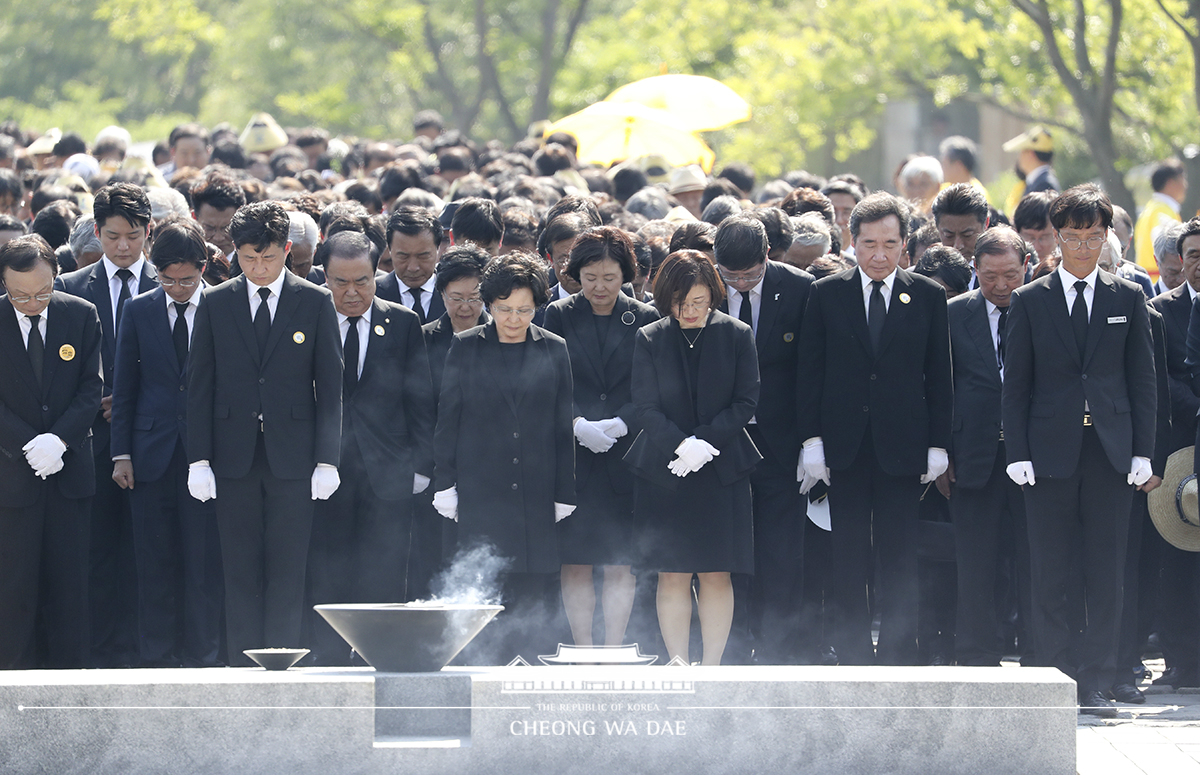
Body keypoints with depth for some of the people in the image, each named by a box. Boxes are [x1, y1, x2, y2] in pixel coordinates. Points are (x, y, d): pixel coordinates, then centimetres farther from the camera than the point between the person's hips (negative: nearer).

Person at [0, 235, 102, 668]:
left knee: (69, 579, 4)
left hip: (69, 466, 2)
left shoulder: (81, 316, 2)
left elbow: (91, 388, 1)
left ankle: (70, 671, 9)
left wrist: (58, 440, -13)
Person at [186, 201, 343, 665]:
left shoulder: (315, 303, 4)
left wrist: (327, 459, -4)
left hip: (291, 455, -1)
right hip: (234, 457, 1)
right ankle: (243, 669, 5)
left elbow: (329, 385, 3)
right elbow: (199, 385, 7)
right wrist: (199, 459, 0)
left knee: (286, 572, -3)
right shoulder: (215, 303, 7)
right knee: (240, 572, 2)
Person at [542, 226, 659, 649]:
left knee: (620, 565, -1)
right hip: (572, 458, 0)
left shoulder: (645, 320, 5)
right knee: (575, 564, 0)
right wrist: (579, 426, -15)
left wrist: (620, 424, -14)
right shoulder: (559, 316, 5)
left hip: (625, 457, 0)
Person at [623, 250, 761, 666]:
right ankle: (677, 665, 2)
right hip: (663, 471, 0)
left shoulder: (737, 335, 2)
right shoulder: (649, 340, 2)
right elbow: (647, 407, -1)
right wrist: (681, 446, -17)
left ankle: (711, 666, 4)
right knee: (672, 577, -2)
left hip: (722, 471, 0)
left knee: (717, 576, -1)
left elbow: (746, 401, 0)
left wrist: (705, 443, -12)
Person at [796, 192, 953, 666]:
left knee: (900, 557, 0)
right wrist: (811, 439, -3)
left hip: (902, 444, 0)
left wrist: (938, 444, -1)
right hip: (844, 446, 1)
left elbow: (939, 376, 5)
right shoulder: (826, 295, 5)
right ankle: (852, 657, 8)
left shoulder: (928, 297, 5)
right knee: (848, 559, 2)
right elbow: (810, 373, 5)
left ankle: (898, 657, 5)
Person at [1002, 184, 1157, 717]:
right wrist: (1018, 453, -4)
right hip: (1051, 449, -1)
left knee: (1106, 575, 1)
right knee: (1053, 575, 0)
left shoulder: (1127, 299, 8)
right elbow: (1016, 385, 5)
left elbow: (1143, 381, 8)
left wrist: (1143, 452, 0)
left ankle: (1096, 684, 5)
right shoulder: (1029, 301, 6)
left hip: (1111, 452, 1)